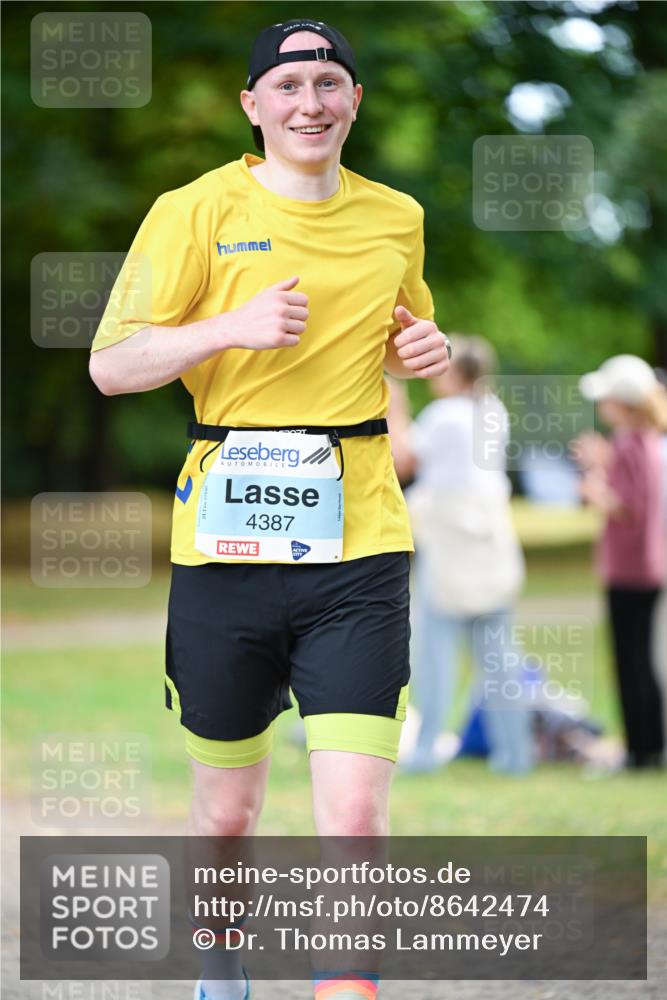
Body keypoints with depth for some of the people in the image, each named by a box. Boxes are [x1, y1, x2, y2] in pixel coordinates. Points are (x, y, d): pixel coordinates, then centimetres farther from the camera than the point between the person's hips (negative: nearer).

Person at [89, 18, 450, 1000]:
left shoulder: (396, 219, 11)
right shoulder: (196, 211, -1)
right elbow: (111, 365, -5)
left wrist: (422, 352, 6)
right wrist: (233, 326, -19)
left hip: (359, 548, 1)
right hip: (227, 545, -1)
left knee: (355, 816, -13)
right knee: (226, 812, 12)